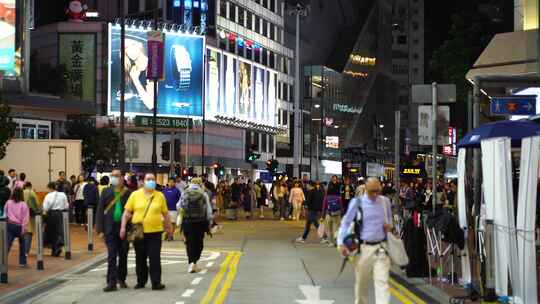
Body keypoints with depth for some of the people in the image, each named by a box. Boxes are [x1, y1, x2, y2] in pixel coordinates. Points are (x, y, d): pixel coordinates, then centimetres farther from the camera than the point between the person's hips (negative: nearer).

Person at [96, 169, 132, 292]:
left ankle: (121, 279, 26)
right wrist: (100, 229, -4)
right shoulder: (106, 192, 4)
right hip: (110, 229, 0)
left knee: (123, 256, 10)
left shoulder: (128, 193, 1)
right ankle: (112, 282, -5)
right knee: (111, 256, -5)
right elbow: (100, 211, 3)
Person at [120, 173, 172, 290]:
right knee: (140, 259, 10)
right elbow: (127, 212, 3)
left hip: (155, 232, -1)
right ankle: (141, 281, 22)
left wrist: (169, 227, 15)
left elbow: (165, 214, 11)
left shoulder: (160, 196, 4)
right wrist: (123, 227, -4)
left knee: (155, 258, -4)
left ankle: (156, 282, 0)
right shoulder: (135, 195, 3)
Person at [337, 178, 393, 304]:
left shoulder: (385, 201, 4)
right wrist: (341, 243, -8)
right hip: (364, 247, -1)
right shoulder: (357, 203, -4)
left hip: (381, 247, 1)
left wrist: (389, 225, -1)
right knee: (362, 282, 12)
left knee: (382, 281, -9)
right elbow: (346, 223, 1)